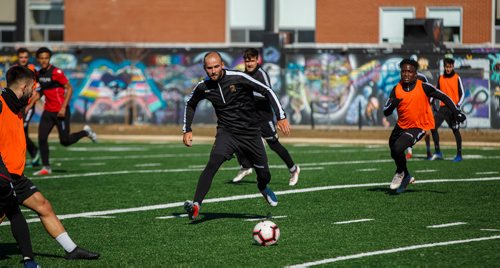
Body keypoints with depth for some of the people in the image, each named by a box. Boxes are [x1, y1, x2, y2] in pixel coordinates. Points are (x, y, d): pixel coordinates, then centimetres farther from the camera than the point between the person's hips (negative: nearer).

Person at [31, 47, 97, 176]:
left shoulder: (56, 72, -15)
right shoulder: (39, 74, 7)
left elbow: (69, 89, -13)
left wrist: (64, 107, -18)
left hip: (60, 112, -6)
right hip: (48, 111, 6)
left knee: (65, 141, -3)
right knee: (42, 138, -4)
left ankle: (85, 132, 23)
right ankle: (46, 167, 5)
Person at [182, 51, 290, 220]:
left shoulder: (238, 78, -16)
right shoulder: (203, 87, -4)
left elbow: (267, 91, -10)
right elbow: (190, 104, 18)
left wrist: (281, 117, -16)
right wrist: (187, 130, 10)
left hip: (250, 133, -1)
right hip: (226, 133, 1)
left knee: (264, 176, 7)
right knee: (213, 164, -28)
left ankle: (262, 188, 46)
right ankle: (196, 205, -34)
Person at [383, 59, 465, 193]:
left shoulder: (423, 87, -16)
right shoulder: (397, 89, -7)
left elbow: (444, 97, -8)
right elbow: (386, 112, -7)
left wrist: (456, 112, -17)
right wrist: (392, 104, -29)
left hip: (418, 127, -6)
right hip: (401, 126, 6)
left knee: (397, 148, -25)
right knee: (394, 152, 20)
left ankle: (401, 173, 5)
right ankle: (406, 177, 48)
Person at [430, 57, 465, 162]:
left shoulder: (457, 78, -1)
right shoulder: (441, 78, 10)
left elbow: (461, 94, -2)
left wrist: (458, 105, -16)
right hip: (443, 107, 4)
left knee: (456, 131, -1)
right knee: (433, 127, -7)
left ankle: (459, 155, 7)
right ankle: (437, 152, 1)